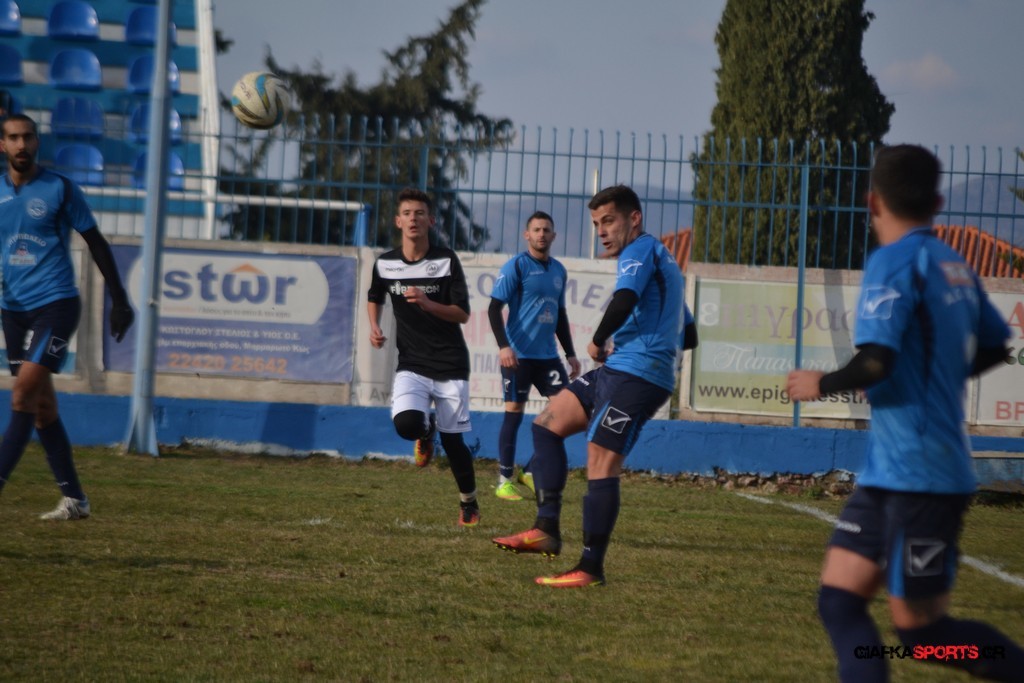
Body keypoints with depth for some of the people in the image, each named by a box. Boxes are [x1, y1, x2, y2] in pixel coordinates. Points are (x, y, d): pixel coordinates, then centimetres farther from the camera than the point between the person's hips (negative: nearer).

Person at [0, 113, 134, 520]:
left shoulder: (60, 189, -3)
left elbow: (96, 244, 2)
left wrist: (119, 300, 1)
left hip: (55, 303, -5)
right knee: (42, 404, 5)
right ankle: (73, 499, 11)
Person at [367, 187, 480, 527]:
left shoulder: (446, 260, -7)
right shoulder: (385, 263, 1)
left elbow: (463, 313, -8)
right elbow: (374, 298, 22)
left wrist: (428, 304, -24)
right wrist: (374, 327, 4)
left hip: (450, 365, -2)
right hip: (412, 366, 2)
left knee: (452, 439, 0)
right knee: (406, 424, -25)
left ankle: (469, 503, 25)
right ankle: (425, 432, 14)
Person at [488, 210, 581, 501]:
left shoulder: (559, 270, 14)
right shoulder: (516, 266, -5)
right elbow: (494, 308, -10)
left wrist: (570, 353, 18)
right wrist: (503, 346, -21)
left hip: (548, 355, 6)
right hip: (519, 355, -6)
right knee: (514, 412, -2)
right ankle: (504, 480, 7)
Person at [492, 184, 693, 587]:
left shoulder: (642, 250, -6)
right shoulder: (659, 259, 24)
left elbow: (623, 301, -26)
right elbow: (684, 333, 29)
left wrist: (598, 343, -8)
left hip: (636, 374, -11)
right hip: (619, 369, 11)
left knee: (601, 461, -12)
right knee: (548, 423, 12)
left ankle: (591, 569, -10)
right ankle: (547, 530, 4)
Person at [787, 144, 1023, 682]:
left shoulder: (895, 263, -14)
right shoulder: (954, 266, 12)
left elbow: (875, 362, -23)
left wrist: (821, 385, -6)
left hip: (917, 473, -8)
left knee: (921, 630, -1)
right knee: (839, 601, 5)